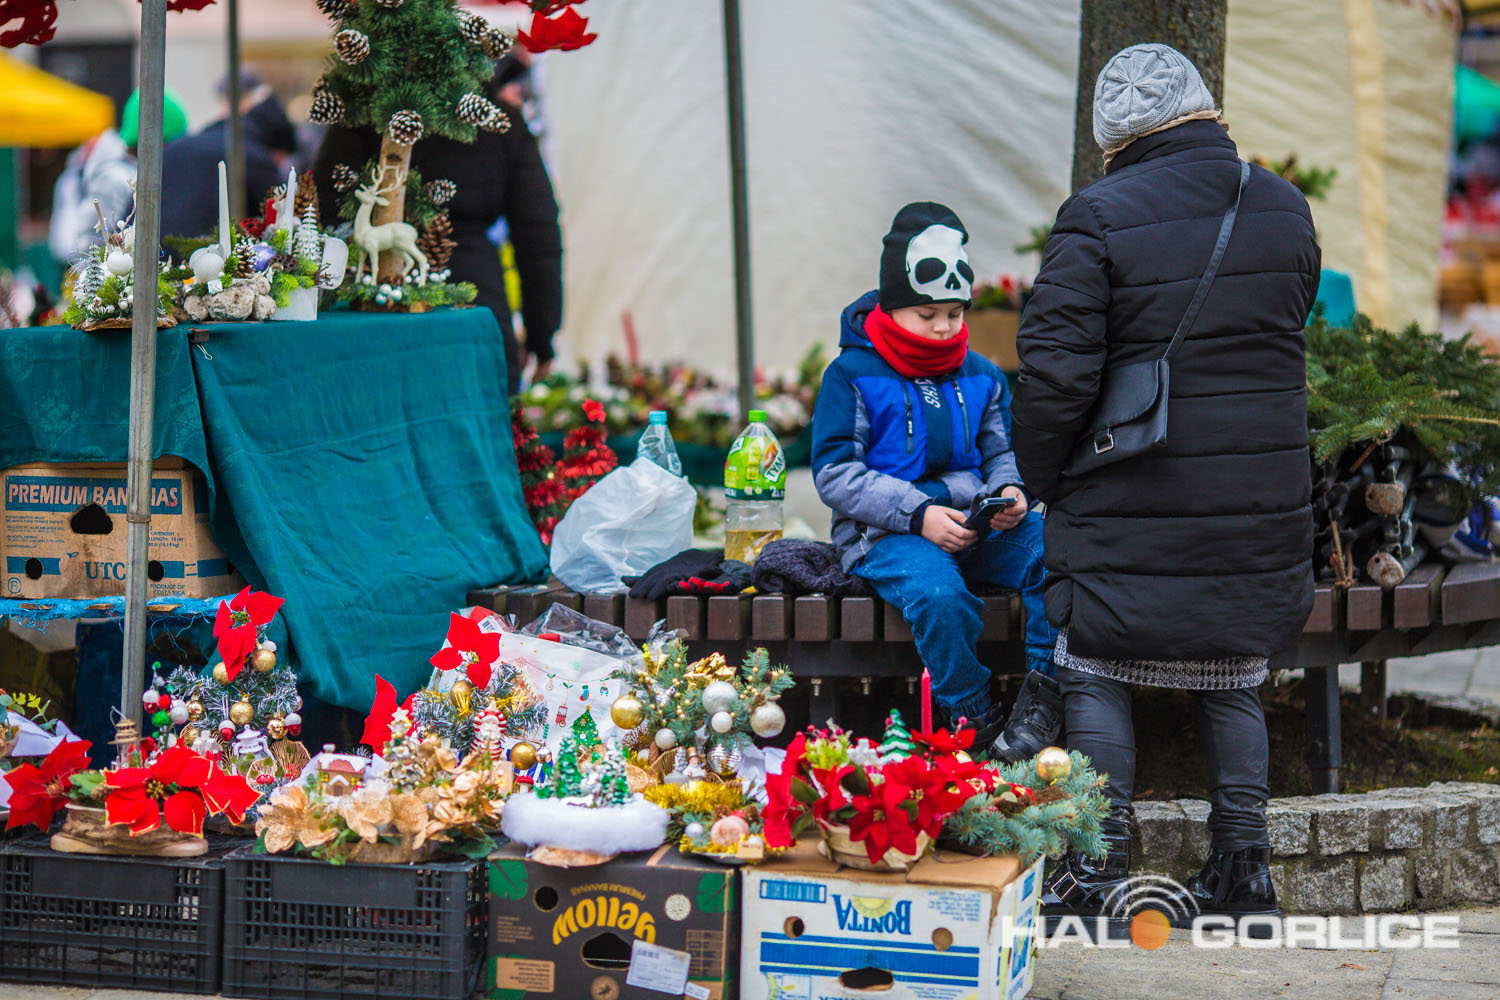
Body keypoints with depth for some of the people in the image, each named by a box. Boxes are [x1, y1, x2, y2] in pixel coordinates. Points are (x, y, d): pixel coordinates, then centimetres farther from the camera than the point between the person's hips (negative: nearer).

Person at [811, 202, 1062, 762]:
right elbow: (834, 474, -7)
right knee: (938, 593, -39)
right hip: (886, 536, -4)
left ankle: (1042, 696, -21)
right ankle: (973, 720, -20)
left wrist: (1011, 491, -5)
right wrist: (917, 514, -18)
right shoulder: (851, 375, 0)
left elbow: (1003, 451, 22)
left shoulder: (980, 376, 17)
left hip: (977, 526, 5)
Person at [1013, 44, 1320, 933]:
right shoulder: (1284, 208, 5)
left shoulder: (1101, 217, -12)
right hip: (1263, 496, 5)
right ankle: (1245, 869, 18)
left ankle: (1099, 869, 6)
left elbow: (1055, 369, -13)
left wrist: (1042, 476, 0)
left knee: (1098, 674, 6)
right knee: (1232, 678, 15)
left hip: (1132, 505, -5)